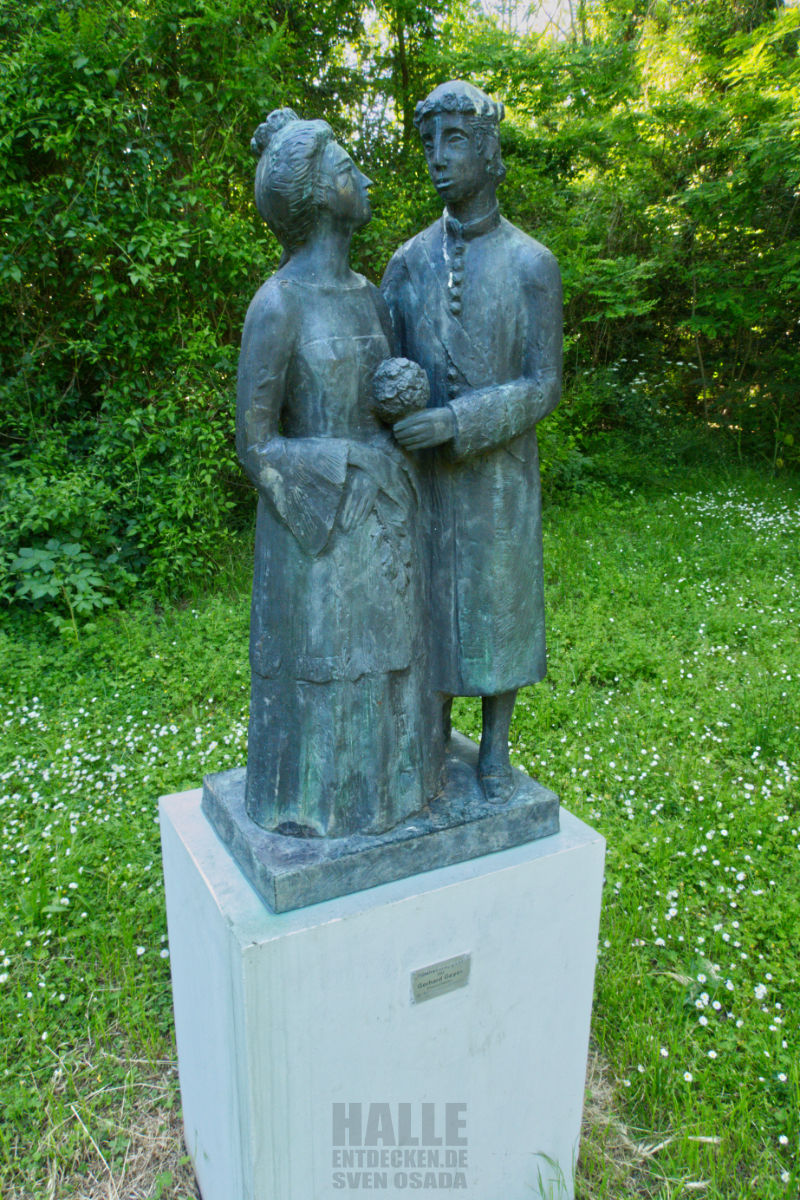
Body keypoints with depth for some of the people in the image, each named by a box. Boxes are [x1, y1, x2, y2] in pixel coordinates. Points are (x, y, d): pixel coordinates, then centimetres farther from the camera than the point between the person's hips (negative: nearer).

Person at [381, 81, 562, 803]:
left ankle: (496, 752, 26)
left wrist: (457, 425, -26)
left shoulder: (534, 264, -8)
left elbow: (543, 387, -13)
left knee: (501, 605, 7)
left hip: (500, 476, -2)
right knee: (431, 606, 11)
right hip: (424, 475, 3)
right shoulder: (409, 262, 3)